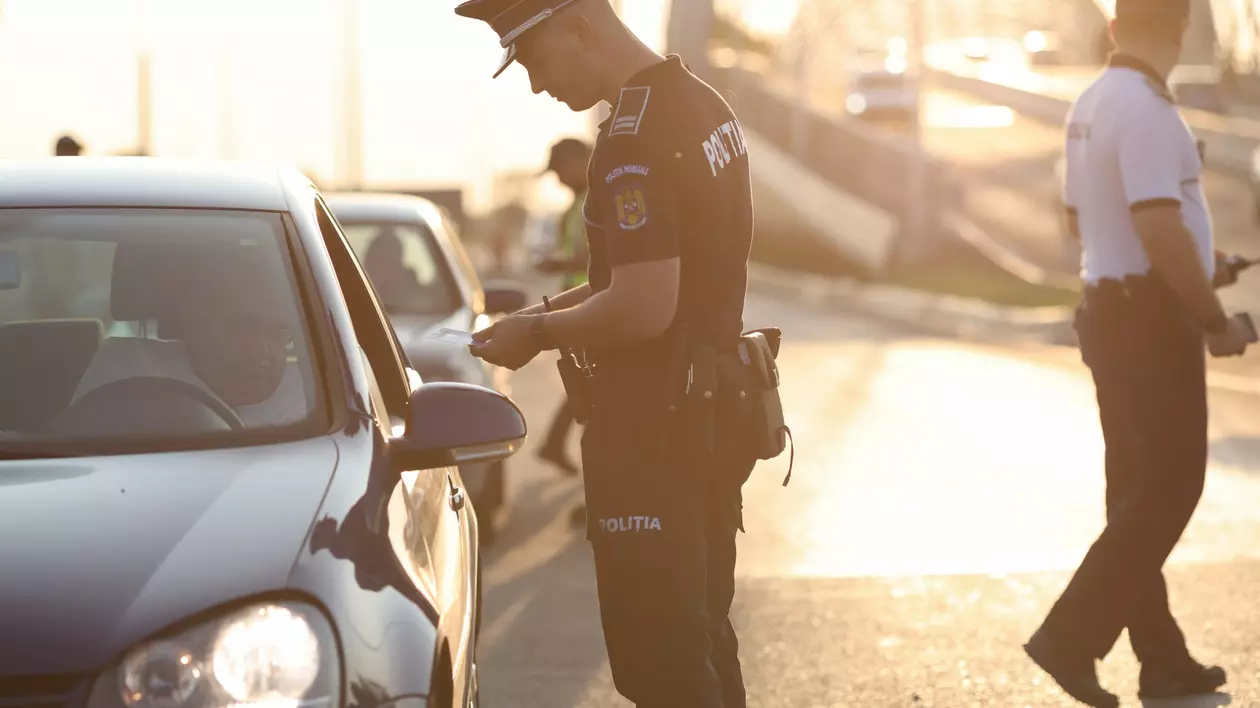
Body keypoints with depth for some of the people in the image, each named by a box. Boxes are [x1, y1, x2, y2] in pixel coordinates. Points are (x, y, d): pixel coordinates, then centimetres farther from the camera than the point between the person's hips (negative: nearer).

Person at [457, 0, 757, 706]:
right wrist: (553, 310, 12)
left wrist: (538, 333, -11)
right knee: (704, 646, 19)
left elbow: (644, 307, -26)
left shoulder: (636, 137, -21)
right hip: (714, 419, 10)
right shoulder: (703, 105, 10)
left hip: (653, 436, -10)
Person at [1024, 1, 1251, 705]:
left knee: (1139, 489, 12)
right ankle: (1073, 635, -8)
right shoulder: (1144, 108, -19)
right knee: (1168, 491, -4)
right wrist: (1216, 321, -16)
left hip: (1111, 309, 10)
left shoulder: (1093, 103, 11)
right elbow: (1160, 229, -25)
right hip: (1153, 321, -10)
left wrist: (1194, 268, 25)